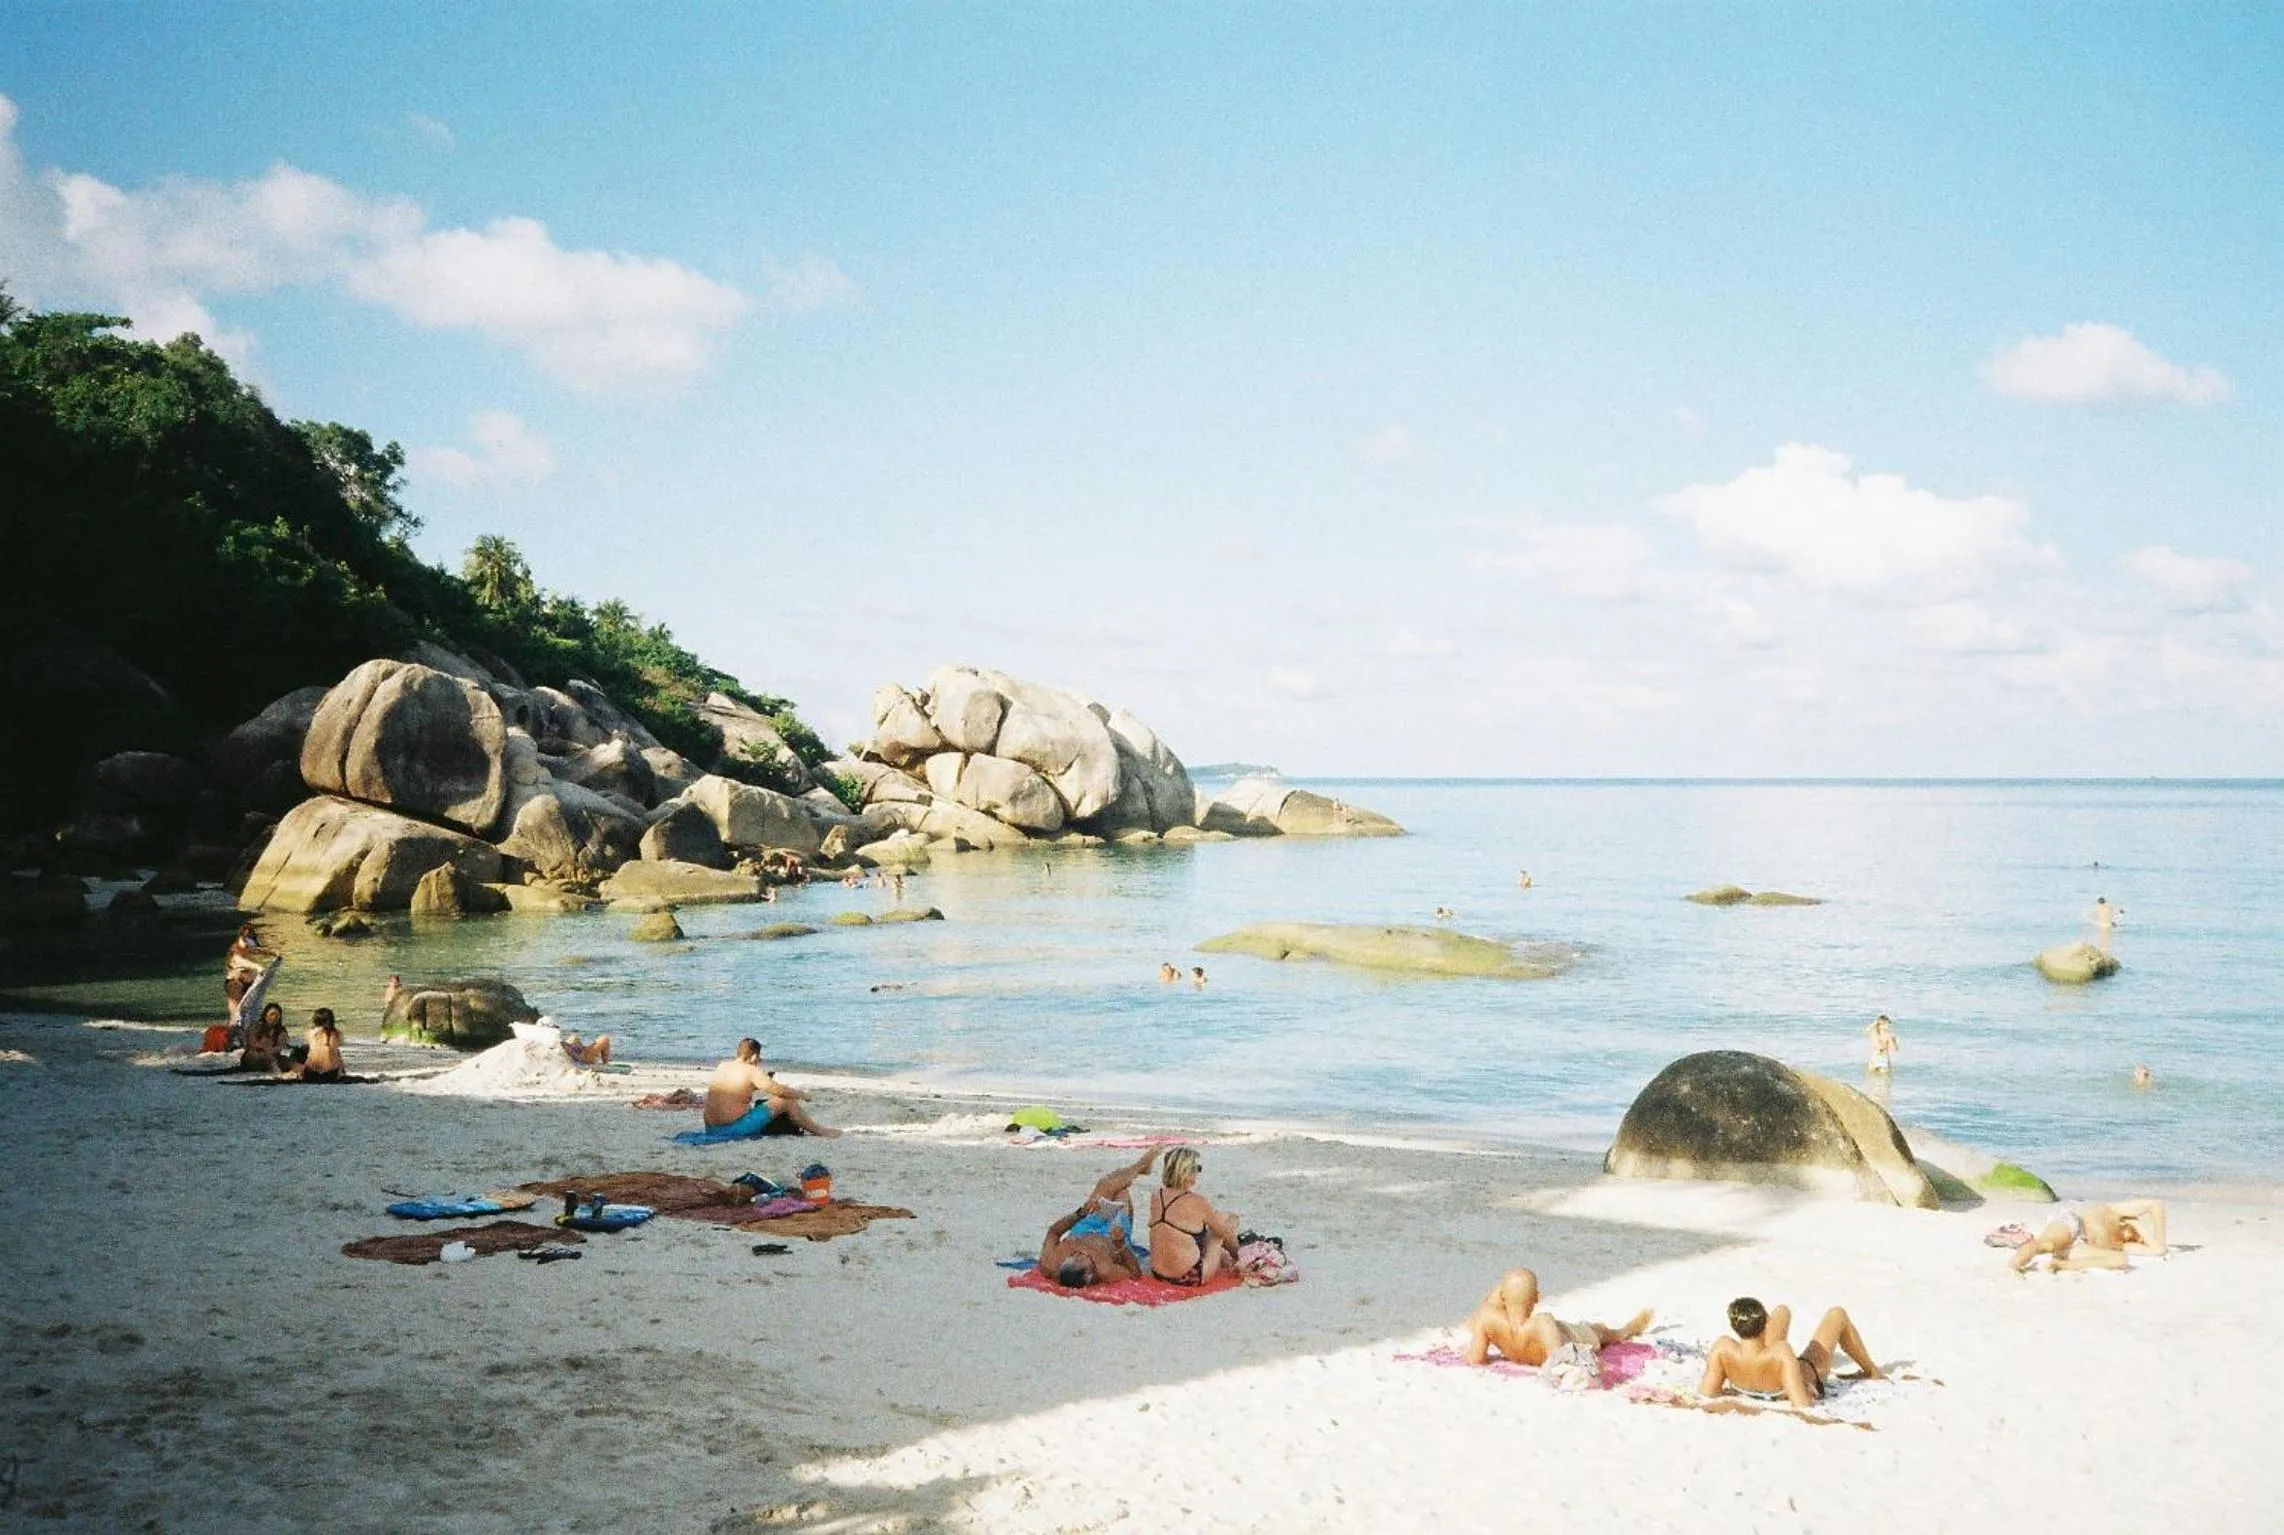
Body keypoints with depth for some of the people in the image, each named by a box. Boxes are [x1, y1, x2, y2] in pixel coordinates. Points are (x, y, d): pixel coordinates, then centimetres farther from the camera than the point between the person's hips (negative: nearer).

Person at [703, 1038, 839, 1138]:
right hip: (736, 1128, -8)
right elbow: (780, 1091, -11)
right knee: (786, 1101, 2)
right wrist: (801, 1094, 6)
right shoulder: (751, 1071, -11)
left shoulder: (722, 1066, 10)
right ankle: (820, 1131, 14)